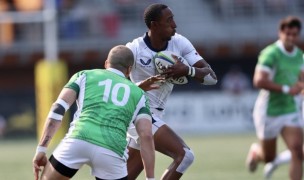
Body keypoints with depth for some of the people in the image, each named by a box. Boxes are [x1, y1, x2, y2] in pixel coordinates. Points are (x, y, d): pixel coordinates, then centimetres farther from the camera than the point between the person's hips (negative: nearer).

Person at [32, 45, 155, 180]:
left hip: (78, 140, 0)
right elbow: (146, 136, 14)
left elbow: (58, 109, 12)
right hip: (112, 152, 0)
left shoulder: (84, 76, 25)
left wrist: (41, 148, 10)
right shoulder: (138, 94, 27)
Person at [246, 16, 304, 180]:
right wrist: (286, 89, -27)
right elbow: (259, 81, -28)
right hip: (269, 112, -5)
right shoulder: (270, 54, -18)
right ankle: (255, 151, 48)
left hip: (290, 110, 5)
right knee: (268, 158, 10)